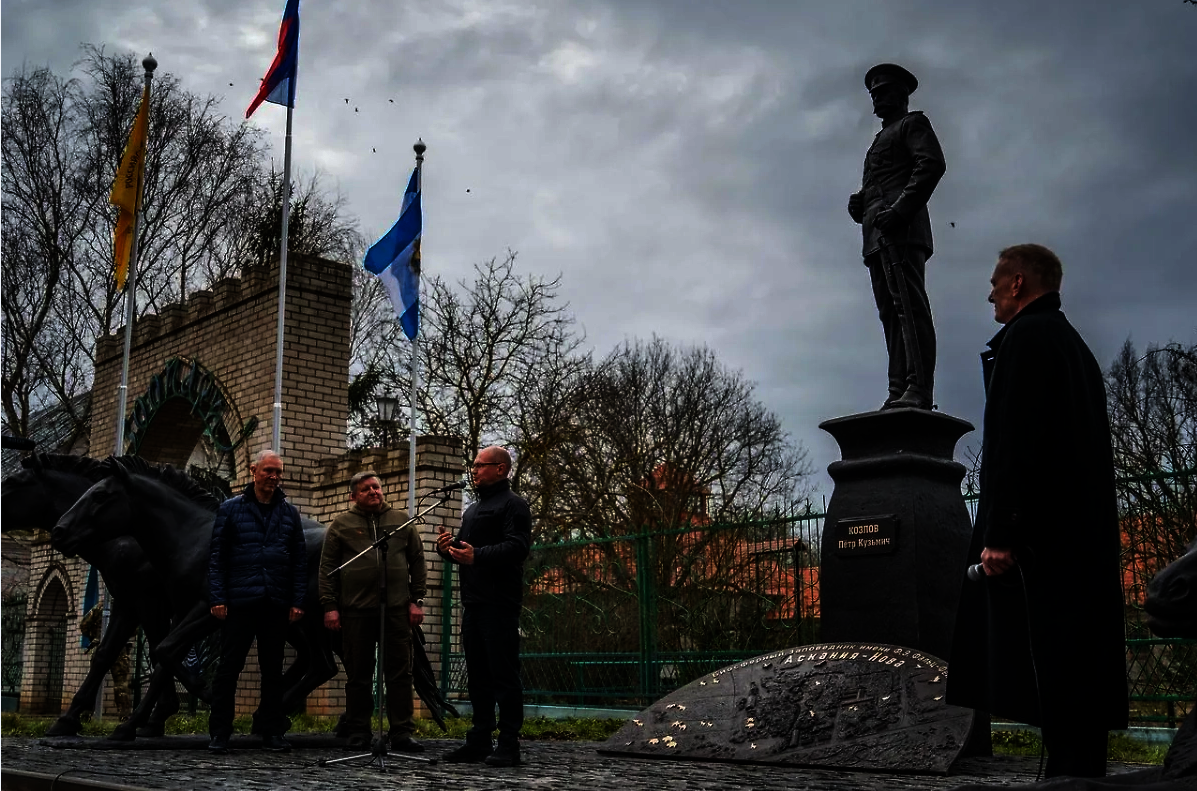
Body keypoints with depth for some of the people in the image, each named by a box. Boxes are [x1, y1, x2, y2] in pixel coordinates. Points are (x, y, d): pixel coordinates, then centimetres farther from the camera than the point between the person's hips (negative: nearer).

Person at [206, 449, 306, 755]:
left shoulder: (289, 513, 11)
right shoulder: (231, 508, 4)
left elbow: (300, 559, 9)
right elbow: (217, 556, 1)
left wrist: (297, 601, 2)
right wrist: (217, 598, -7)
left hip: (276, 604, 3)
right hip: (239, 602, -2)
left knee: (273, 670, 9)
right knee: (229, 667, 1)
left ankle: (272, 732, 17)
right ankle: (219, 733, 9)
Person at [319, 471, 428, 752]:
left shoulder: (402, 521, 12)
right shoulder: (341, 525, 9)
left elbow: (418, 563, 12)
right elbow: (327, 568, 7)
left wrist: (417, 600, 3)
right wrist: (329, 606, -2)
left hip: (396, 610, 1)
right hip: (356, 610, -1)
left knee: (400, 673, 0)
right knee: (358, 675, 7)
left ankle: (402, 734, 4)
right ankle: (358, 732, 17)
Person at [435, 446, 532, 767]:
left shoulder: (513, 504, -5)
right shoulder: (473, 510, 24)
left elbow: (517, 547, -18)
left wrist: (477, 556, -28)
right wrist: (448, 548, 6)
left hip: (499, 604, -9)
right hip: (472, 602, 9)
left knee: (503, 674, -7)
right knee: (477, 674, 11)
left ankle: (509, 746, -3)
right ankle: (479, 740, 18)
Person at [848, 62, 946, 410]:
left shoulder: (913, 123, 12)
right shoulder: (882, 139, 36)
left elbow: (933, 164, -7)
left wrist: (898, 210, -18)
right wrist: (858, 204, 7)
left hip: (902, 227, -9)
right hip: (877, 235, 9)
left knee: (909, 304, -19)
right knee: (891, 312, -2)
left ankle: (918, 391, -28)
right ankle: (899, 392, -8)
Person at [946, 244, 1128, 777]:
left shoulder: (1024, 337, -7)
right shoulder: (1076, 346, 22)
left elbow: (1014, 440, -18)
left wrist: (1000, 534, -21)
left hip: (1039, 534, -10)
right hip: (1086, 536, 10)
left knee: (1052, 675, -9)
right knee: (1078, 671, 10)